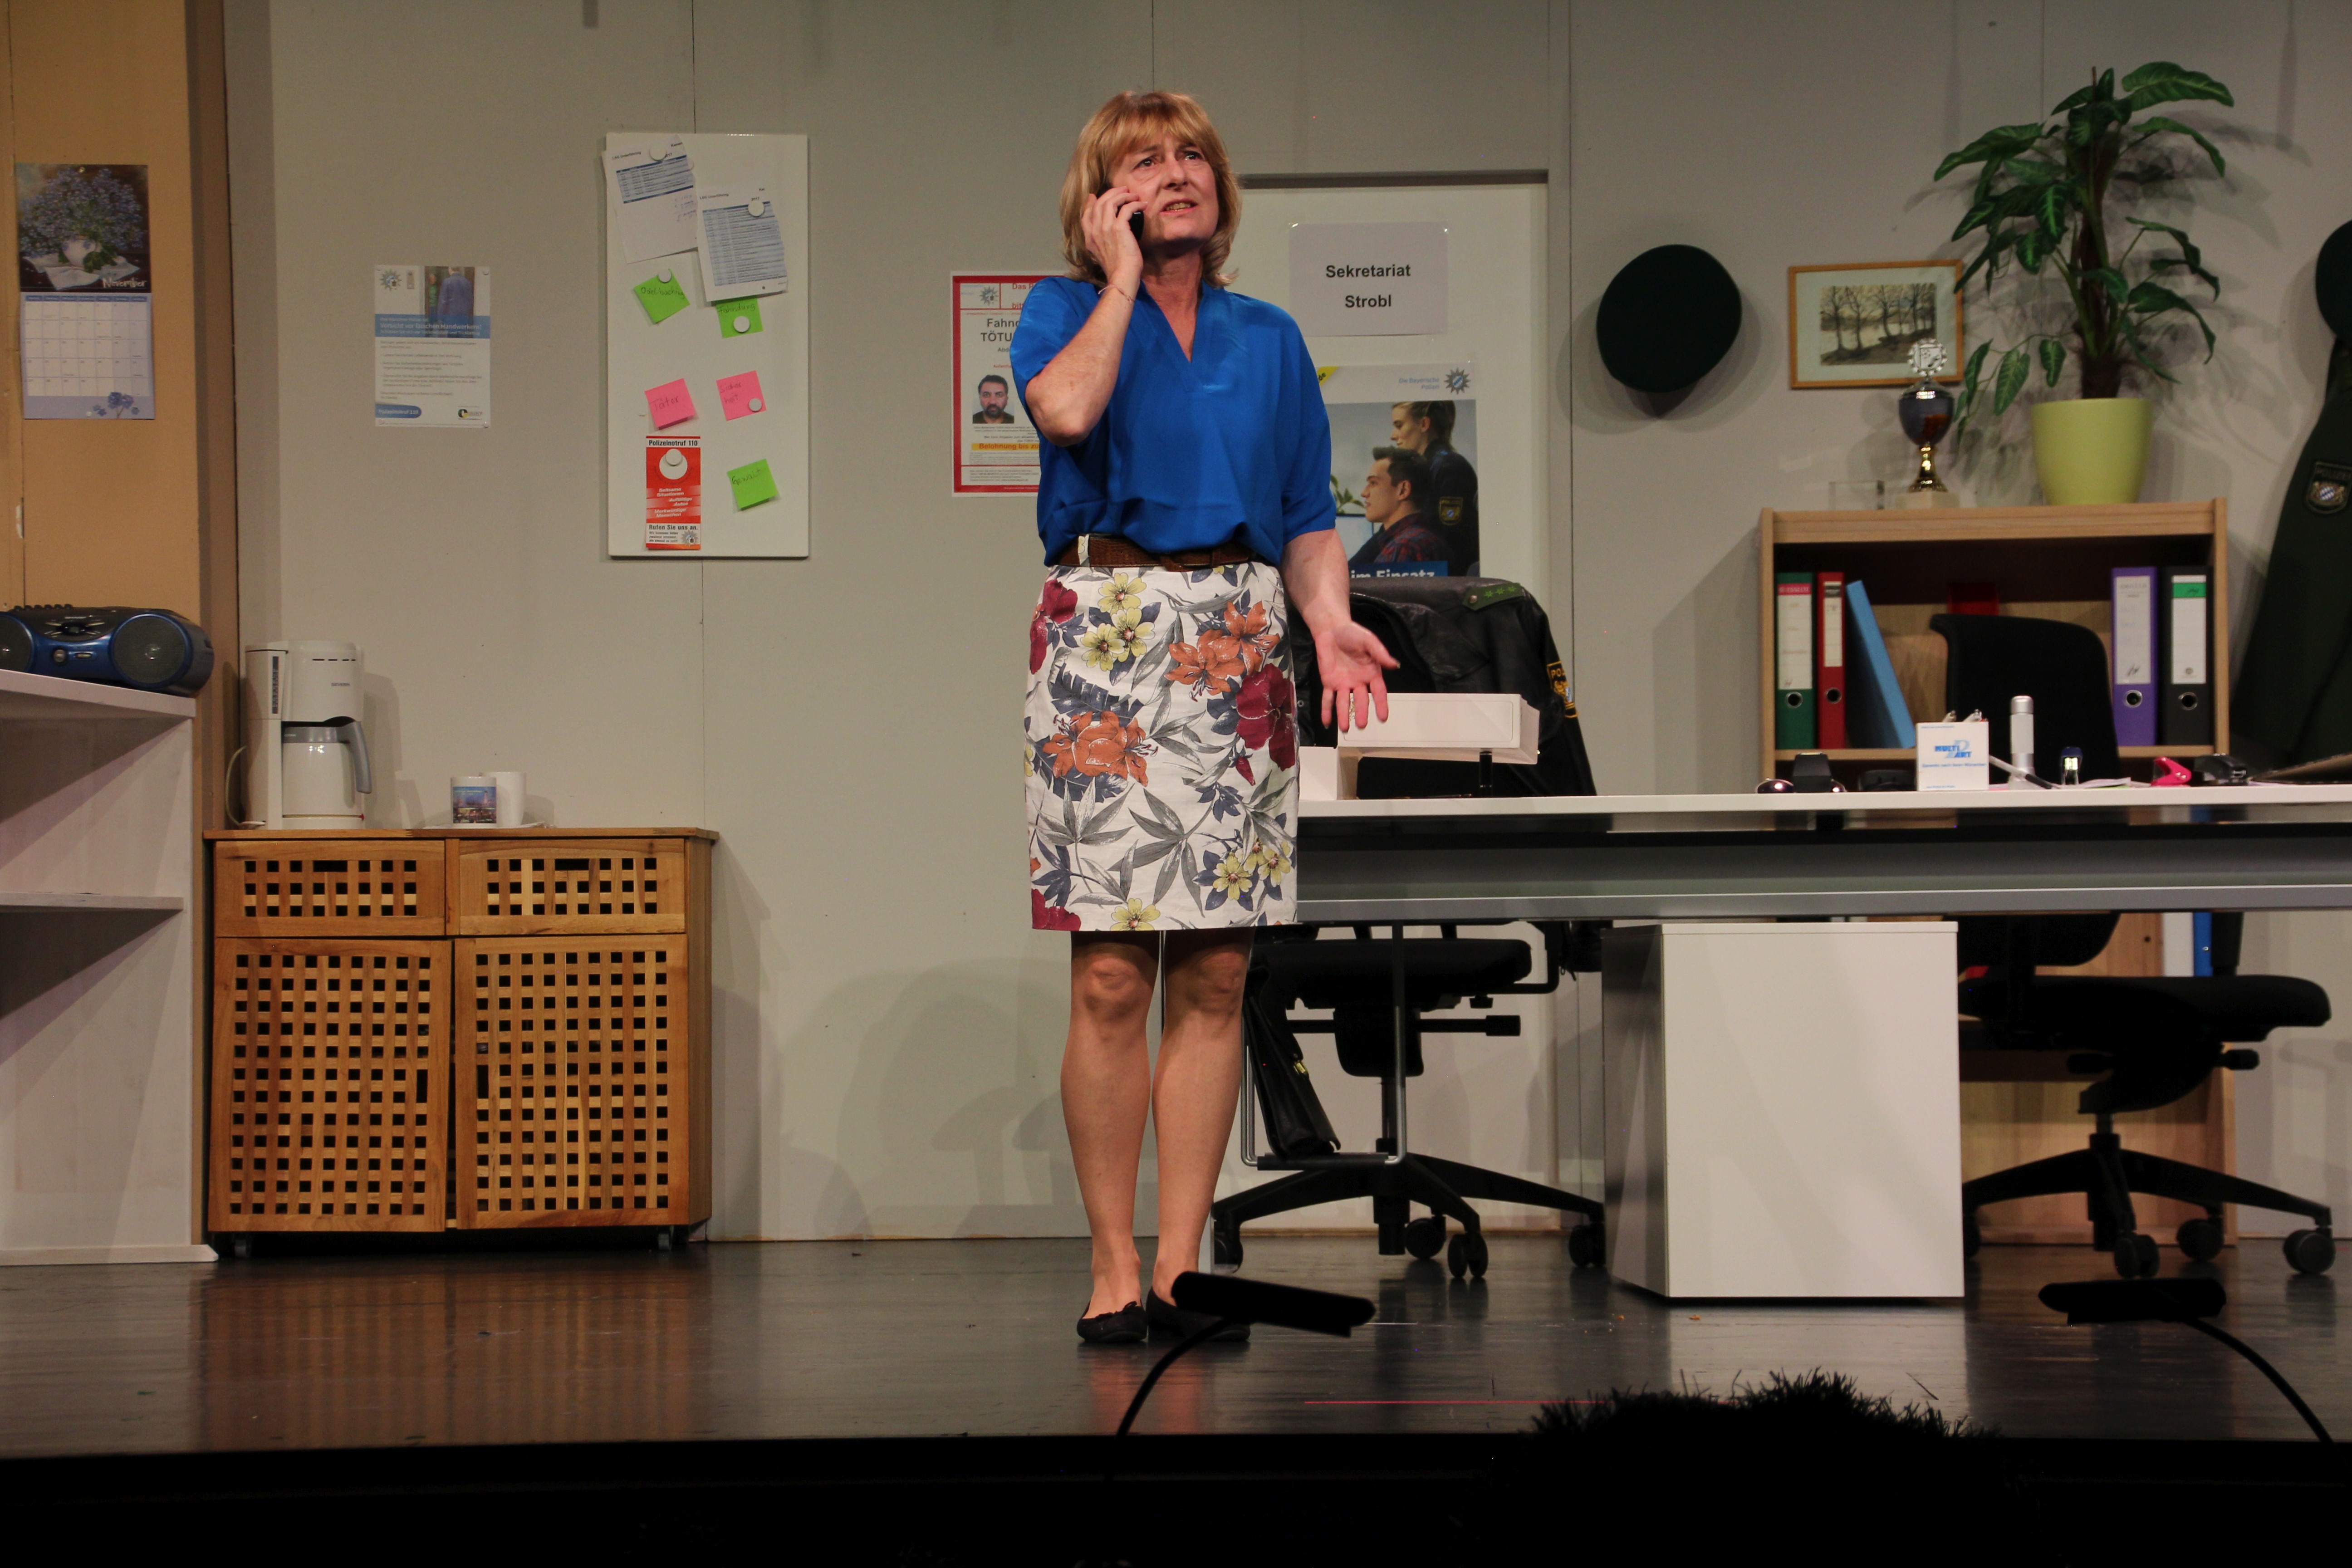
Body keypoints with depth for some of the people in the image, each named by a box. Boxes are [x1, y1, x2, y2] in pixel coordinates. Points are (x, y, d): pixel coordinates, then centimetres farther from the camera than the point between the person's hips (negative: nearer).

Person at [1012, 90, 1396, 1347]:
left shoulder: (1269, 339, 19)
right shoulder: (1065, 310, 8)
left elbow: (1308, 521, 17)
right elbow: (1067, 410, -15)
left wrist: (1332, 626, -1)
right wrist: (1123, 275, -3)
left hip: (1238, 647, 4)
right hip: (1106, 632, -3)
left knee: (1216, 976, 0)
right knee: (1111, 974, -7)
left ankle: (1182, 1264, 5)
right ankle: (1113, 1267, 0)